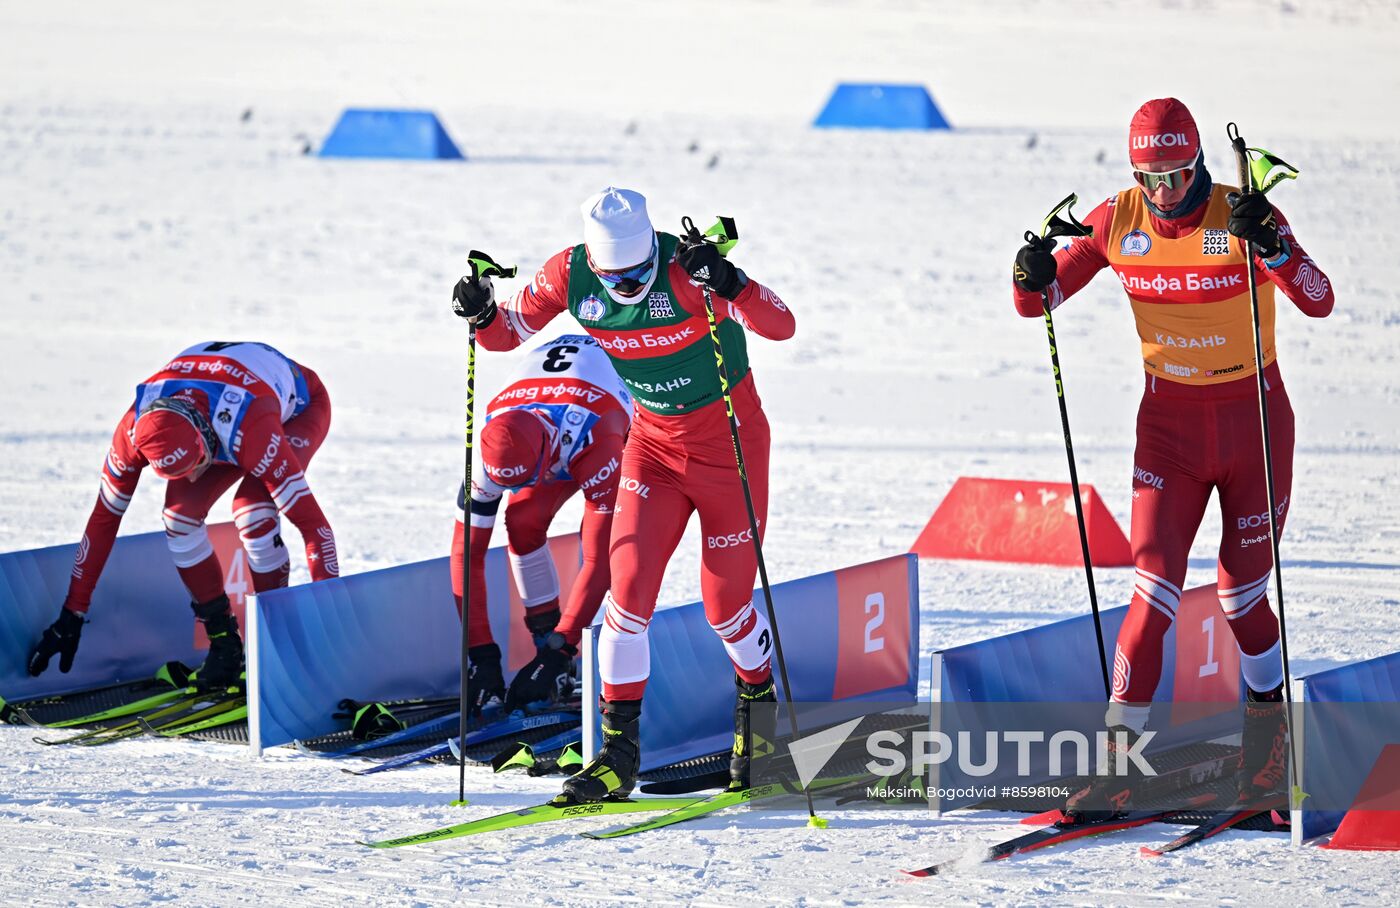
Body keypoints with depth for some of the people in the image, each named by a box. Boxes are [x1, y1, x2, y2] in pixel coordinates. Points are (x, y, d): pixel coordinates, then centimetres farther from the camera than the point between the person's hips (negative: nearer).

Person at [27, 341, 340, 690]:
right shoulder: (134, 433, -32)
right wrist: (71, 616, -15)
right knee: (180, 513, -18)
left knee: (254, 510, -31)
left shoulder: (248, 431, -46)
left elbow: (310, 519, -43)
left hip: (300, 403, -4)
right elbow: (103, 519, -18)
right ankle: (223, 642, -3)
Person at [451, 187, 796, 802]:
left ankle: (759, 706, 33)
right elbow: (508, 334, -1)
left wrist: (729, 286, -54)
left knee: (725, 604, 3)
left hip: (729, 440, -3)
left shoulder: (685, 269, -28)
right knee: (630, 589, -9)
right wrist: (482, 313, -24)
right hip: (654, 440, 4)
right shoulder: (570, 276, -15)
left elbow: (781, 326, -36)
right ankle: (619, 752, -3)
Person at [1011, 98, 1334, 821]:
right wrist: (1033, 277, -23)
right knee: (1155, 588, -10)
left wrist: (1271, 247, -43)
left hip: (1254, 419, -1)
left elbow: (1318, 302, -25)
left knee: (1241, 590, 9)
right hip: (1170, 424, 1)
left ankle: (1268, 716, 36)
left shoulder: (1243, 217, -14)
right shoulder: (1117, 221, -6)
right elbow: (1039, 300, 1)